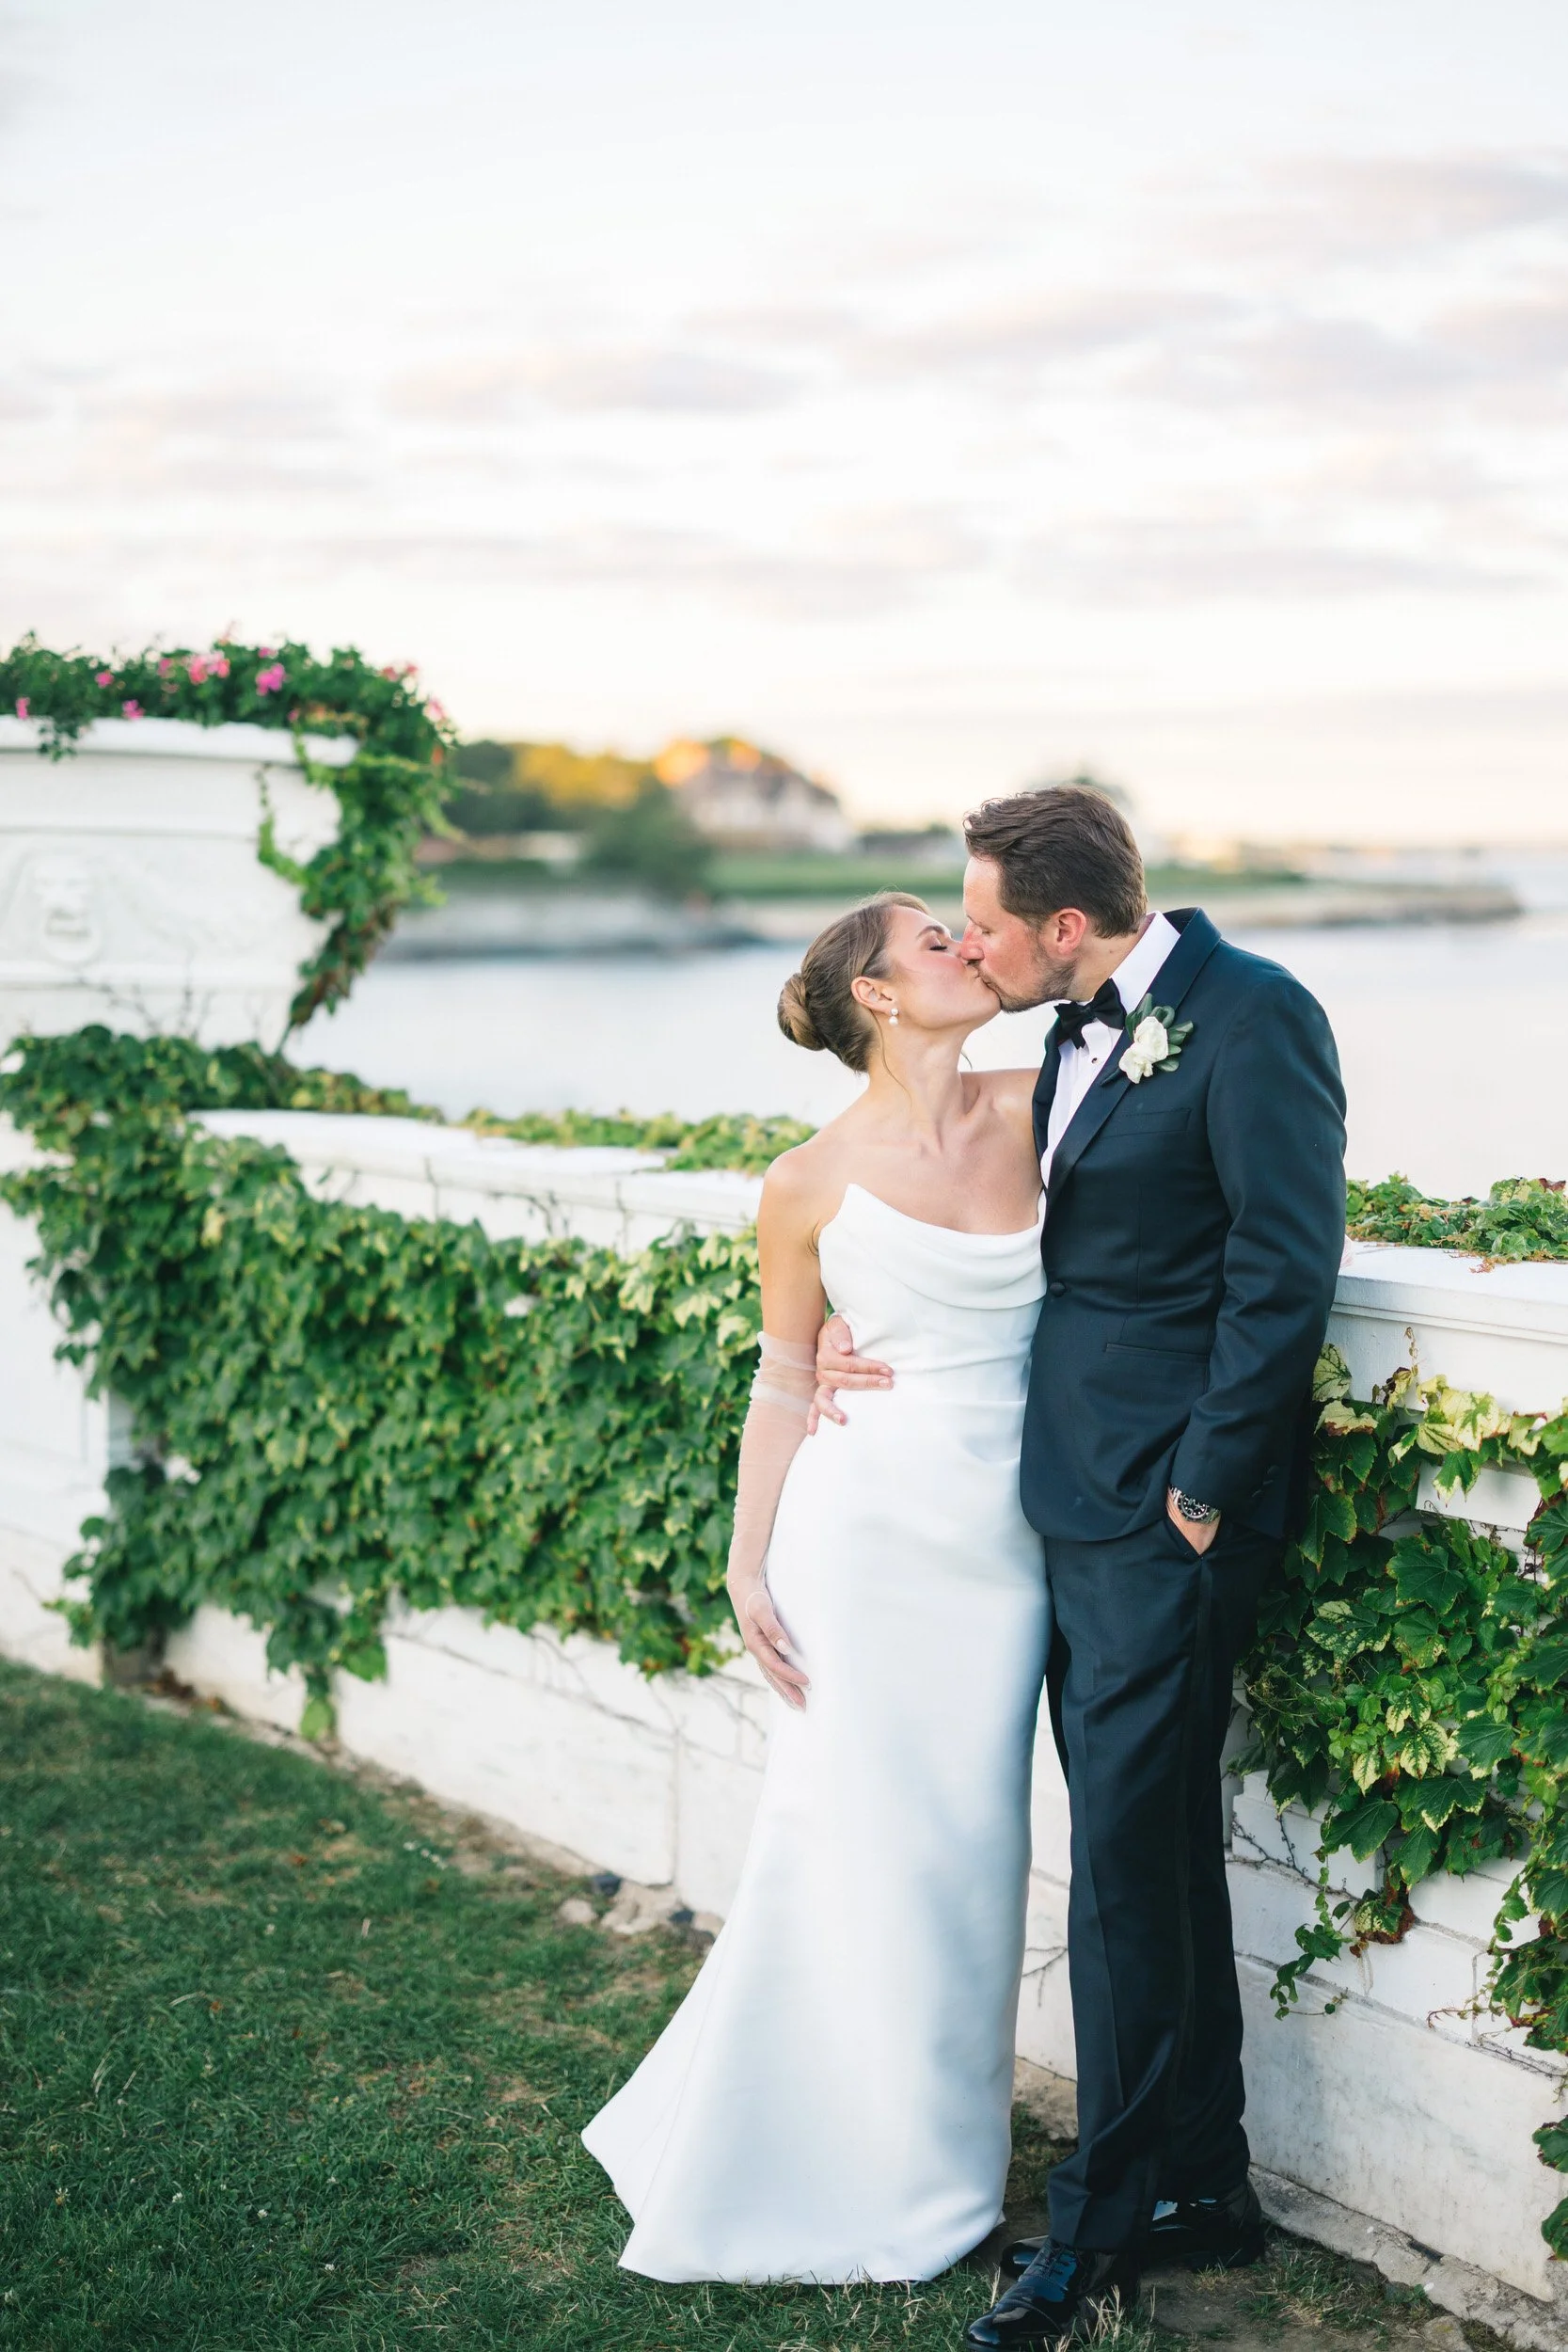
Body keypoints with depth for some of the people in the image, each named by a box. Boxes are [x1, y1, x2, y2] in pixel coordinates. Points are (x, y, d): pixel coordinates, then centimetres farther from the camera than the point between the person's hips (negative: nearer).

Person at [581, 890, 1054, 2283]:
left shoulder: (1035, 1108, 2)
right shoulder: (810, 1185, -4)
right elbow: (782, 1385, 2)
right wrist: (747, 1569, -1)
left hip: (1005, 1537, 3)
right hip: (866, 1526, -3)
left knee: (969, 1843, 9)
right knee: (857, 1838, 1)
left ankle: (940, 2169, 26)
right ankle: (840, 2176, 20)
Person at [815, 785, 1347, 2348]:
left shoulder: (1250, 1018, -14)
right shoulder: (1078, 1032, 13)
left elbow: (1284, 1267, -17)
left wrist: (1204, 1492, -15)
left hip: (1169, 1513, -9)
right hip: (1076, 1499, 9)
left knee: (1127, 1858, -2)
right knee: (1150, 1850, 15)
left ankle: (1108, 2222, 12)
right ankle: (1202, 2190, 29)